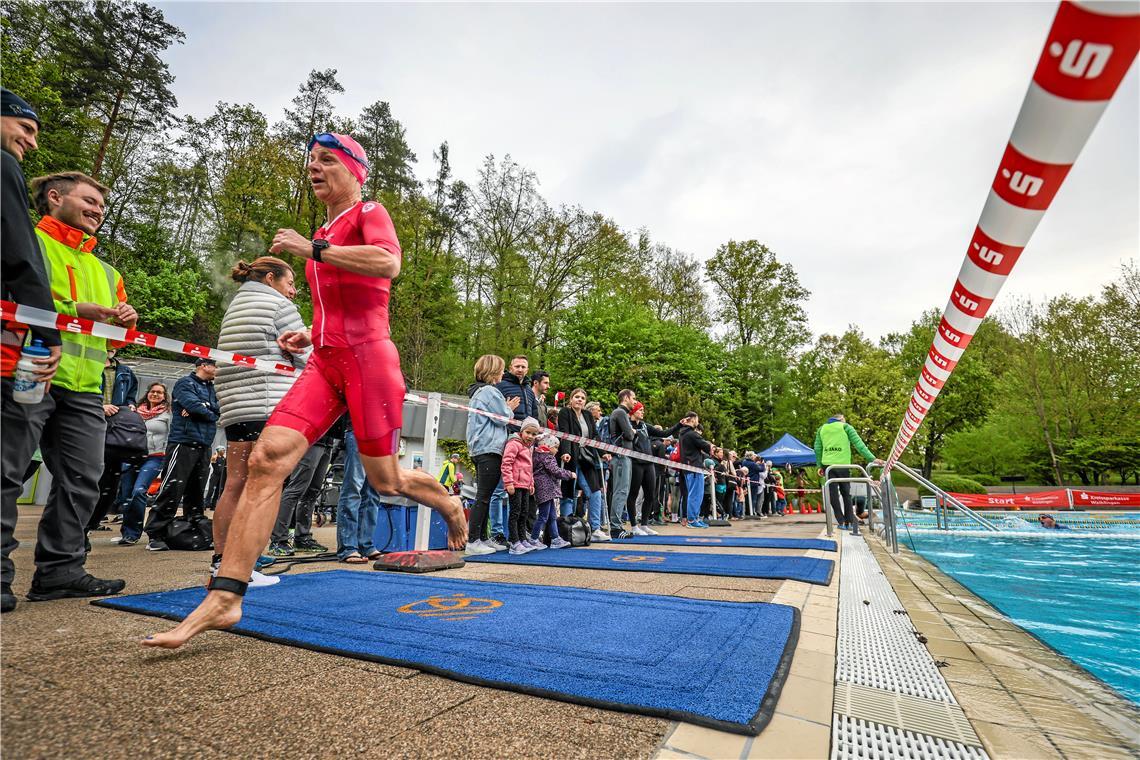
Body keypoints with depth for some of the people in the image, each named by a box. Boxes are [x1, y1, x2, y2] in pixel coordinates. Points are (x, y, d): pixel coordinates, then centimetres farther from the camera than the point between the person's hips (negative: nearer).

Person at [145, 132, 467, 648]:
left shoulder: (369, 213, 3)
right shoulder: (324, 234, 24)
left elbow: (389, 263, -21)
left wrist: (312, 249, -16)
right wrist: (310, 335, 18)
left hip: (367, 359, -7)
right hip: (325, 362, 7)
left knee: (385, 482, 2)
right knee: (266, 459, -11)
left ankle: (450, 504, 32)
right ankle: (225, 598, -9)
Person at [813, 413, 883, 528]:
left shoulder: (822, 428, 15)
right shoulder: (846, 427, 8)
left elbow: (817, 449, 11)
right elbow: (859, 445, 1)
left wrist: (820, 466, 15)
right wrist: (872, 459, 0)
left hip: (827, 464, 1)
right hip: (843, 464, -1)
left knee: (833, 495, 5)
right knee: (846, 494, 12)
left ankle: (841, 522, 3)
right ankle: (850, 521, 12)